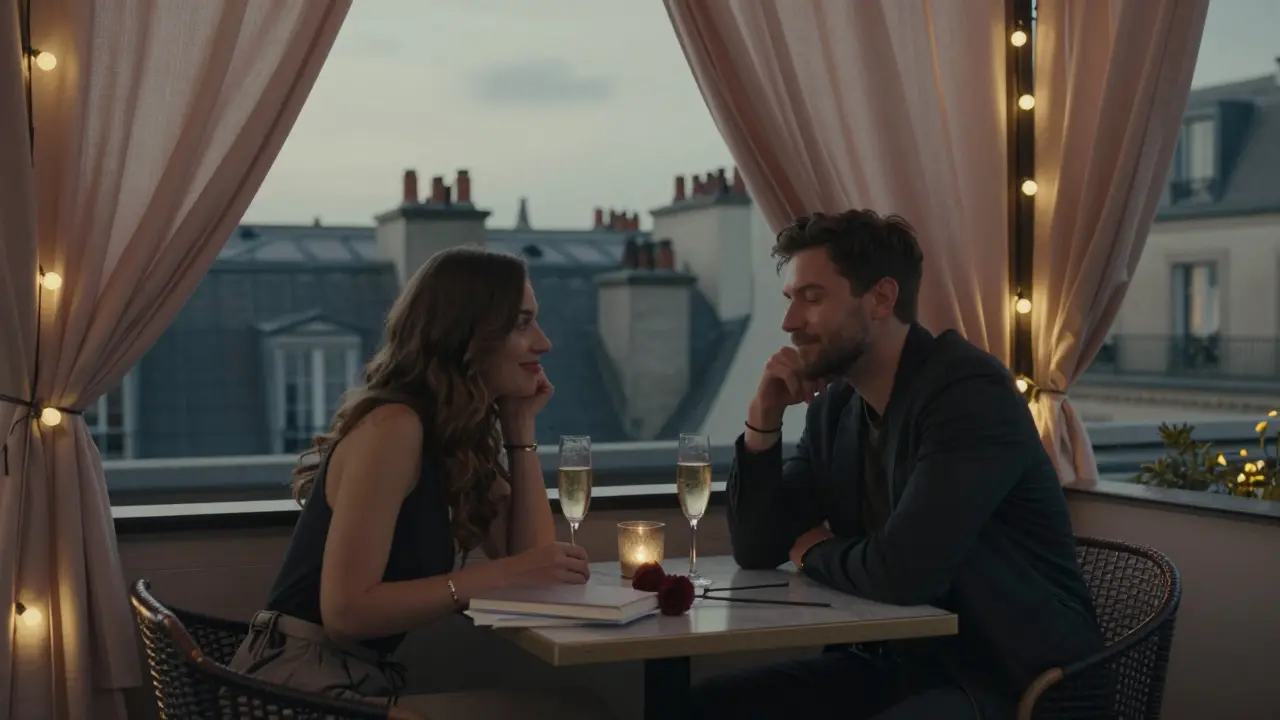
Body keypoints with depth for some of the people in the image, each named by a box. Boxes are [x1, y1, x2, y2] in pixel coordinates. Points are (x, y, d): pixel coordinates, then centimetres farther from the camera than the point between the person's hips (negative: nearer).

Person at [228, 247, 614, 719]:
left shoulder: (457, 432, 9)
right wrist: (497, 576, -25)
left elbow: (527, 554, 7)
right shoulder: (392, 426, -17)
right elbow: (345, 611, -22)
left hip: (364, 677, 8)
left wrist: (520, 427, 4)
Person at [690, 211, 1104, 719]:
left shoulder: (971, 393, -19)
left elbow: (900, 572, -28)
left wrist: (814, 552, -6)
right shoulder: (834, 407, 6)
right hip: (900, 662, 8)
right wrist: (764, 418, -4)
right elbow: (756, 550, 9)